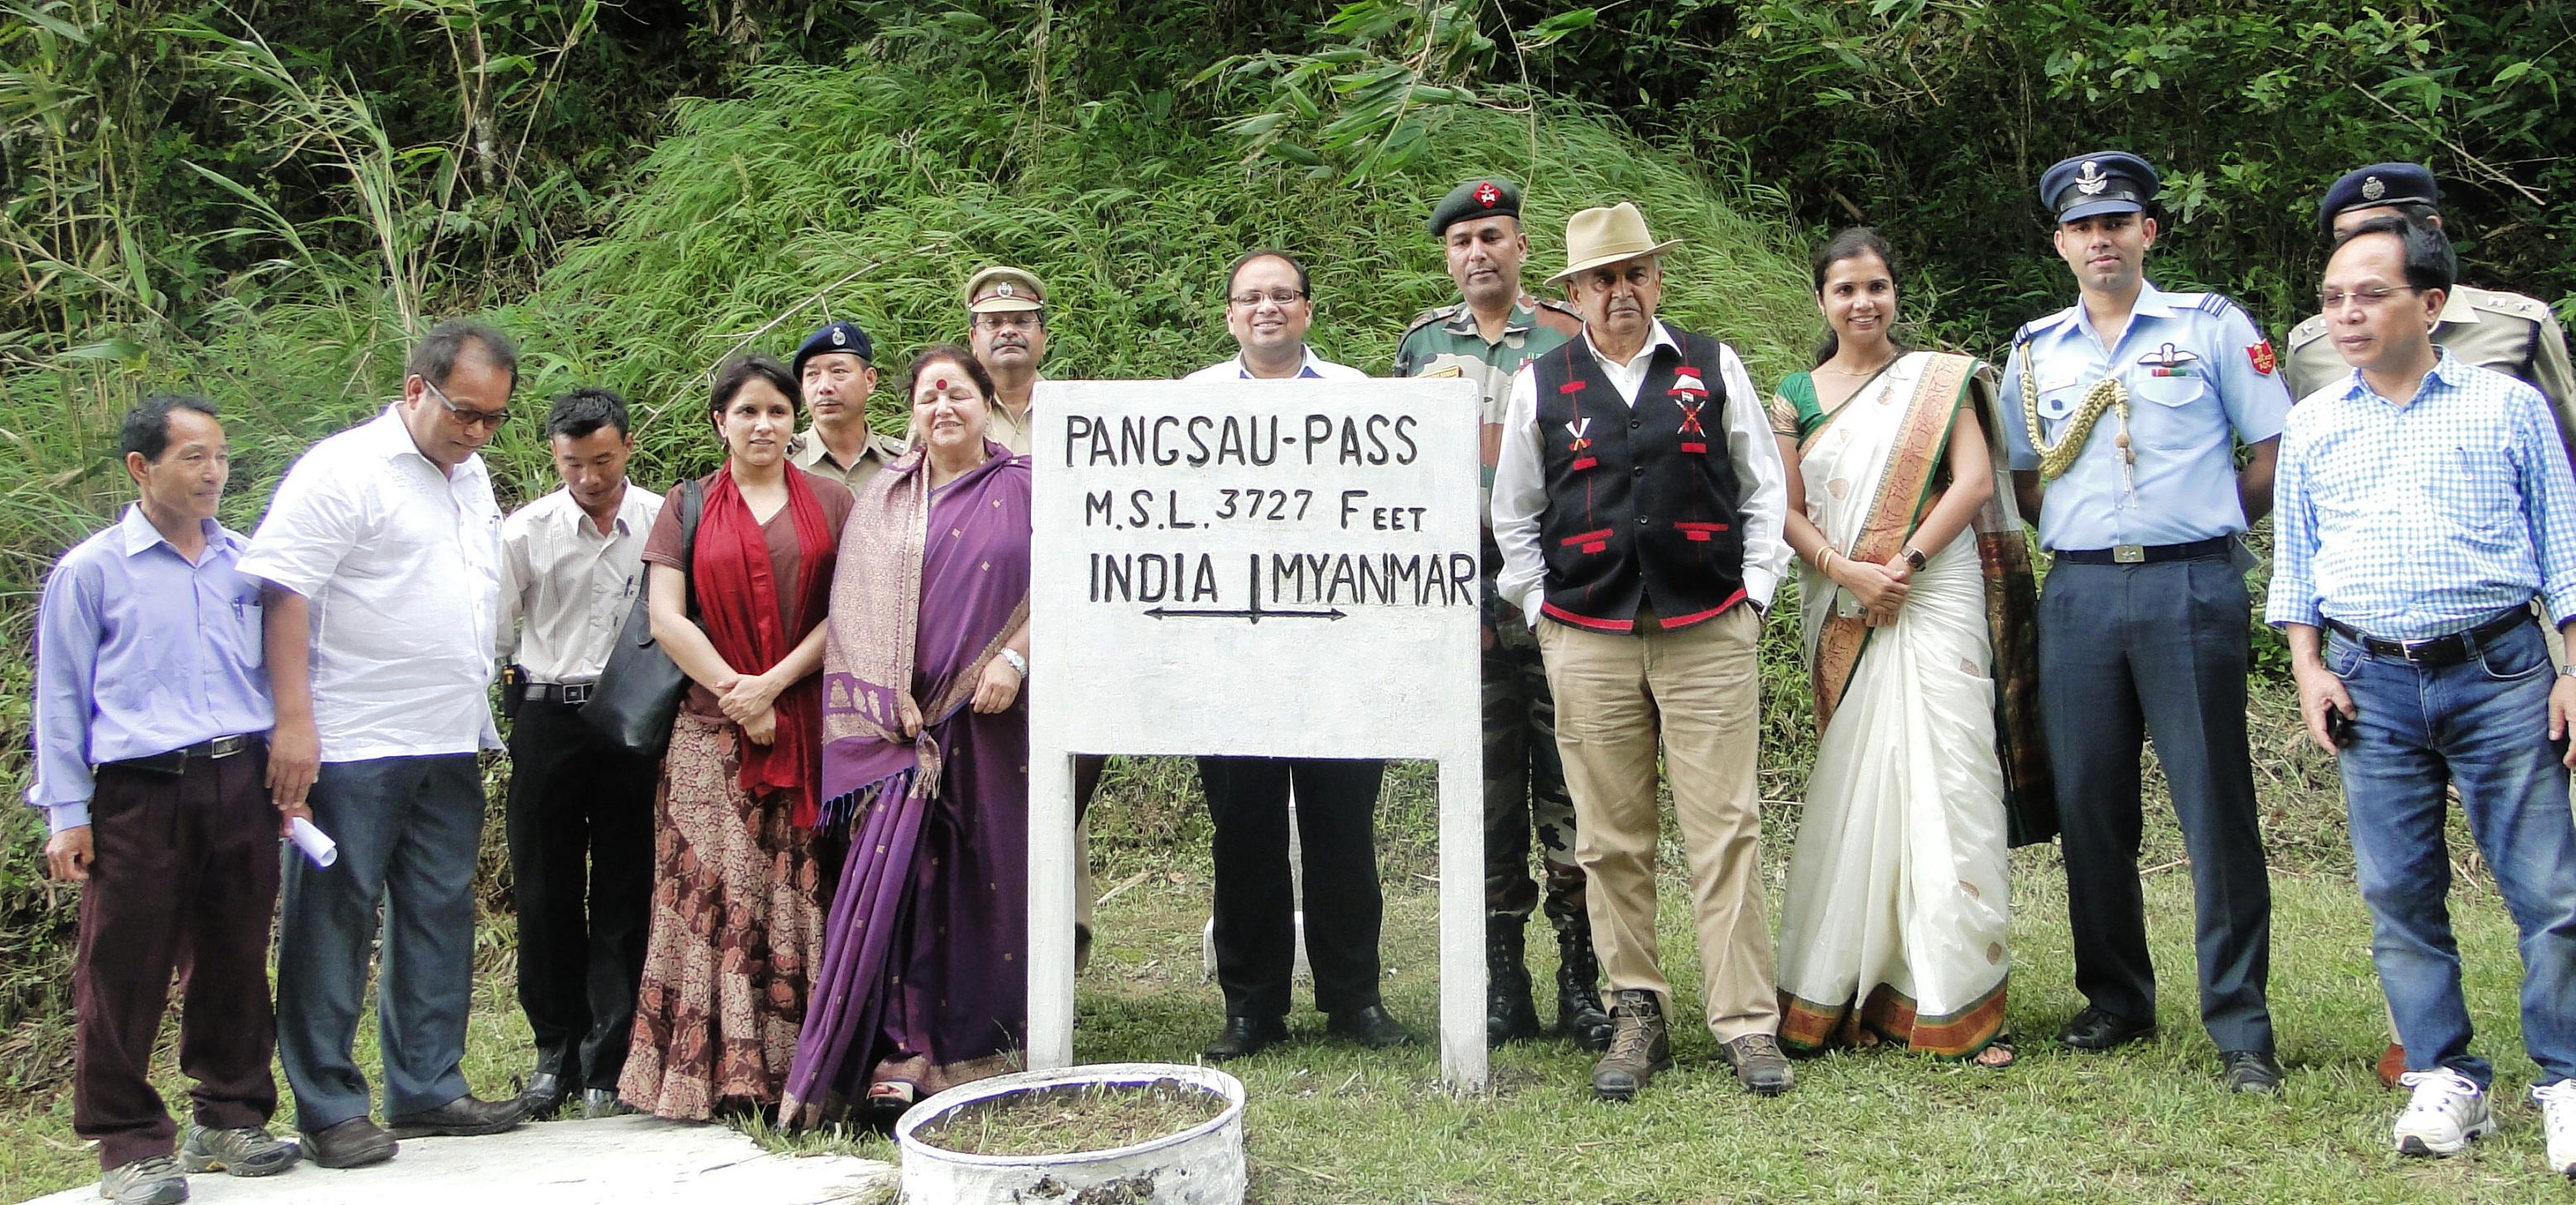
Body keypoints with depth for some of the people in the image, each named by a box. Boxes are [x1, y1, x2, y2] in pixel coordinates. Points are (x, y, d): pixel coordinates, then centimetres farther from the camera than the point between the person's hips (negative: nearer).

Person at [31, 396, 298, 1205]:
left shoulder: (246, 564, 11)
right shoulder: (90, 572, 0)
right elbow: (60, 698, 2)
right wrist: (67, 814, -2)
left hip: (241, 786, 4)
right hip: (140, 794, -4)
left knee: (236, 960, 11)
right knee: (124, 972, 0)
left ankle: (228, 1120, 24)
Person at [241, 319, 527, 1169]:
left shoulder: (471, 477, 15)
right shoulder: (344, 470, -9)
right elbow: (282, 591, -14)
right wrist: (294, 723, -20)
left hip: (450, 746, 8)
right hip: (354, 745, -8)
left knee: (439, 916, 11)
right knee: (334, 920, -1)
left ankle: (427, 1088, 20)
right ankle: (329, 1108, 6)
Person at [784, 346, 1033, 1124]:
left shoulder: (1024, 488, 6)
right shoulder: (886, 499, 12)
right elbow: (858, 607, 6)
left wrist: (1013, 660, -13)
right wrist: (893, 701, -6)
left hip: (995, 717, -1)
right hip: (905, 722, 2)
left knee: (991, 877, 1)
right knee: (894, 876, -6)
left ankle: (988, 1050, 10)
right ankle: (896, 1055, -4)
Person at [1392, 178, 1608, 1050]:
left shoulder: (1569, 340, 4)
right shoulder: (1422, 343, 13)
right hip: (1463, 598, 3)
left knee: (1570, 785, -2)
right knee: (1485, 790, 6)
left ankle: (1582, 975, 6)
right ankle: (1502, 978, 14)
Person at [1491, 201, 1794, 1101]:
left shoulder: (1714, 369, 10)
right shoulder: (1540, 385, 9)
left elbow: (1763, 487, 13)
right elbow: (1514, 516, 15)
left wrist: (1752, 593, 5)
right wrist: (1540, 611, 7)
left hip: (1709, 633, 0)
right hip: (1586, 643, 1)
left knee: (1727, 831, -3)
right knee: (1612, 841, 3)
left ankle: (1747, 1023, 4)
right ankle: (1637, 1016, 13)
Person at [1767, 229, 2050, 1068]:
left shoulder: (1939, 378, 7)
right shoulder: (1796, 396, 12)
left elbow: (1975, 480, -3)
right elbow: (1788, 511, 5)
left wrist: (1906, 562, -13)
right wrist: (1848, 572, -11)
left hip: (1936, 598, -2)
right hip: (1842, 612, 2)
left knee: (1946, 780, -6)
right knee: (1852, 788, 2)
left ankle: (1958, 997, -1)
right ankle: (1853, 993, 9)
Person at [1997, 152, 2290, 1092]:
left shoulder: (2211, 326, 5)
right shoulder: (2034, 351, 14)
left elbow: (2276, 453, 5)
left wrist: (2203, 522, 3)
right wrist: (2089, 526, 9)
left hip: (2191, 589, -3)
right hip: (2079, 594, 4)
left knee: (2215, 805, -4)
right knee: (2089, 808, 5)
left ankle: (2241, 1028, 1)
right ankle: (2116, 1000, 19)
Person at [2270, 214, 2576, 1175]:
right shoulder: (2312, 426, 12)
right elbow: (2292, 559, 16)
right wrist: (2307, 667, 5)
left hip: (2498, 671, -2)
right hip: (2370, 681, 3)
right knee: (2398, 893, 4)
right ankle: (2445, 1080, 13)